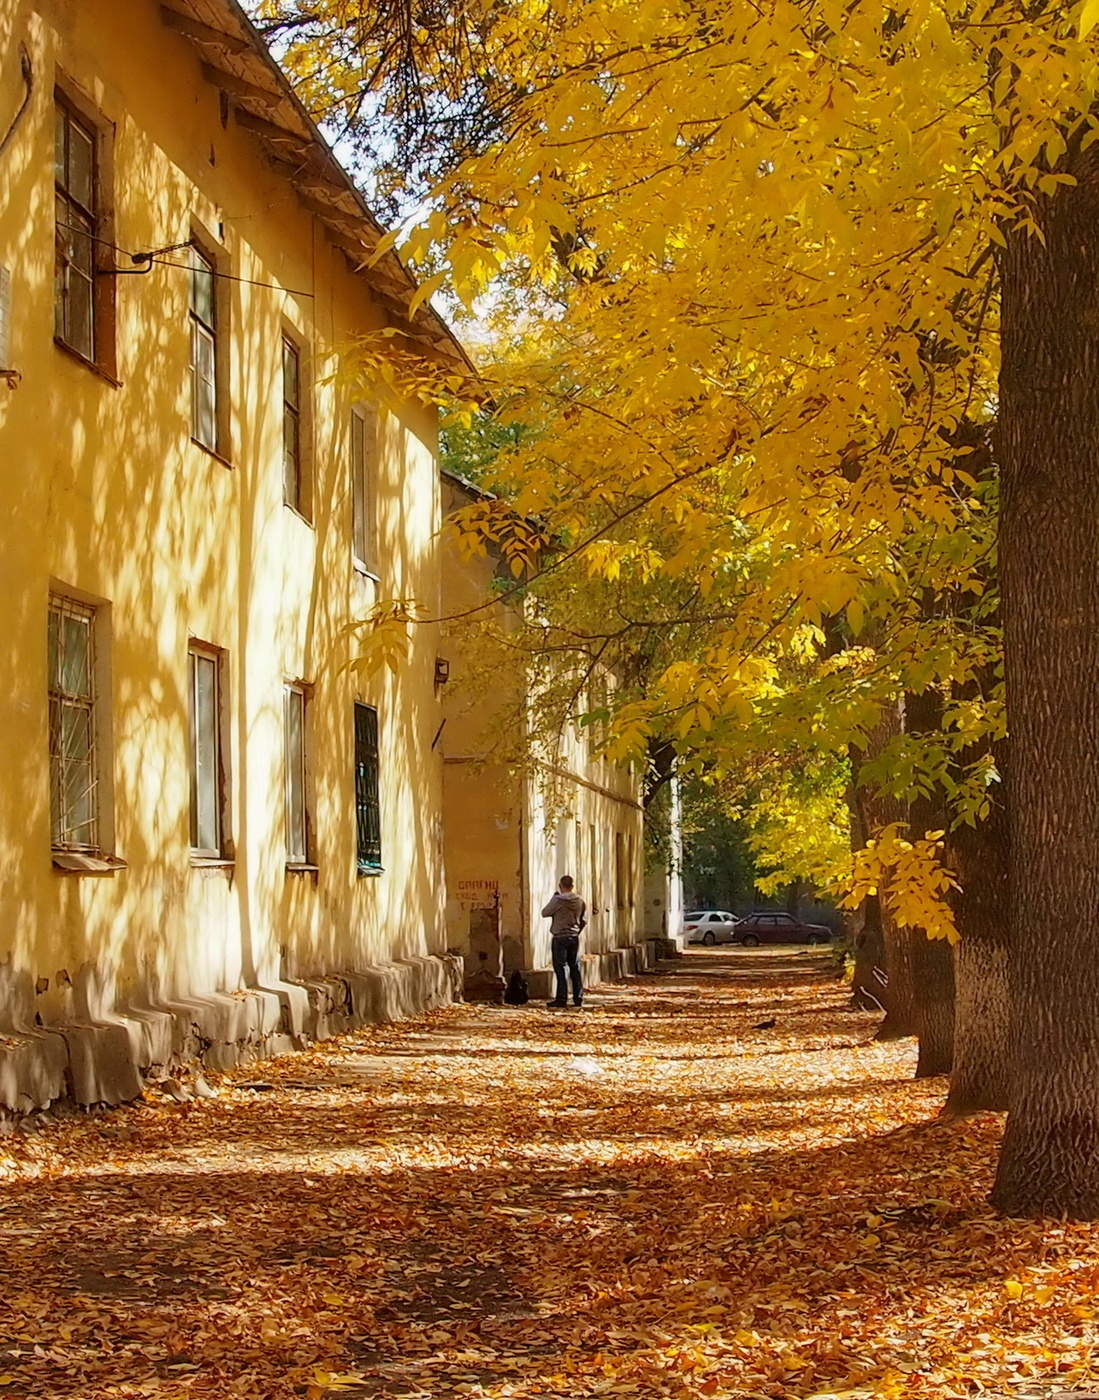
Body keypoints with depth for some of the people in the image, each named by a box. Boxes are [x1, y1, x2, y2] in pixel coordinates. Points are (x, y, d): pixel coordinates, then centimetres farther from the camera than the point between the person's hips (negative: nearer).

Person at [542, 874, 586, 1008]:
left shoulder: (557, 900, -14)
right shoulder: (580, 901, 2)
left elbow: (544, 913, -4)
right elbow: (584, 920, 9)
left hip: (560, 938, -5)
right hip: (574, 938, 5)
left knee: (560, 968, -1)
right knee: (575, 968, 10)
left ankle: (561, 998, -4)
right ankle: (578, 998, 10)